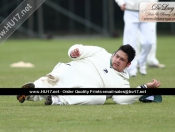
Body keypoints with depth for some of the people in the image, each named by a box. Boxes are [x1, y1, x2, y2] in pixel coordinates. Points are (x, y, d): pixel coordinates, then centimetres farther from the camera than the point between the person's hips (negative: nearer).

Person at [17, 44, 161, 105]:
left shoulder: (122, 82, 14)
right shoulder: (100, 53, 17)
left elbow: (122, 98, -6)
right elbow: (79, 50, 14)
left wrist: (145, 88, -13)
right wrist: (74, 51, -12)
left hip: (83, 90, 1)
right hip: (70, 73, -1)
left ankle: (58, 100, -36)